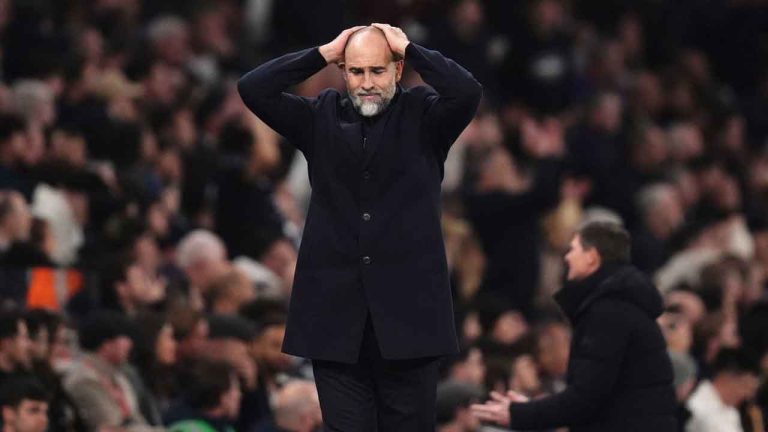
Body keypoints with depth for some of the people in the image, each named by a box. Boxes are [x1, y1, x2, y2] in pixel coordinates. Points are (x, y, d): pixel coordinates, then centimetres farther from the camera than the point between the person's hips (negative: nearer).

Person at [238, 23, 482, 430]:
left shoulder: (422, 116, 4)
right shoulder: (321, 117, 9)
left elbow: (467, 92, -15)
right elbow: (252, 89, 1)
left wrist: (409, 48, -4)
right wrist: (323, 53, 1)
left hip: (407, 310, -2)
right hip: (336, 315, 2)